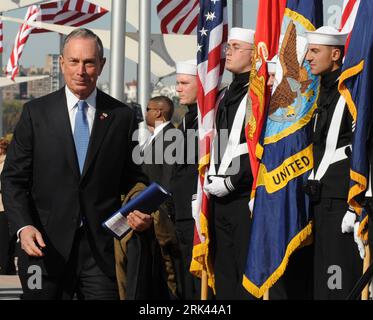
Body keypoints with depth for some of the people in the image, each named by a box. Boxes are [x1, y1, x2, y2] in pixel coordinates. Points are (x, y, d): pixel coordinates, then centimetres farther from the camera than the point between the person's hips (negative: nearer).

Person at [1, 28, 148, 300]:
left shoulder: (122, 116, 6)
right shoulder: (36, 112, 3)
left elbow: (134, 178, 10)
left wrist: (140, 209, -11)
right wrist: (24, 226, -13)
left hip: (101, 247, 0)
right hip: (45, 244, 0)